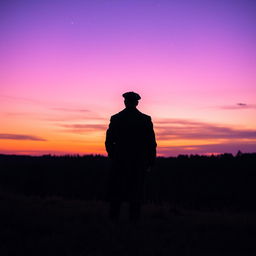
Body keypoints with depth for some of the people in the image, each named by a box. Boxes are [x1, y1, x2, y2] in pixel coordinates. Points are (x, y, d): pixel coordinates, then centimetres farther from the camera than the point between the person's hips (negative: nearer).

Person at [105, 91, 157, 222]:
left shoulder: (115, 119, -1)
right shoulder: (145, 119, -1)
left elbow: (109, 141, 2)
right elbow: (151, 142, -1)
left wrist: (113, 157, 16)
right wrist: (150, 161, 6)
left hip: (119, 161, 0)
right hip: (139, 162, 0)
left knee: (116, 191, 8)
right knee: (136, 190, 6)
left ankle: (113, 217, 7)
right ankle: (134, 218, 4)